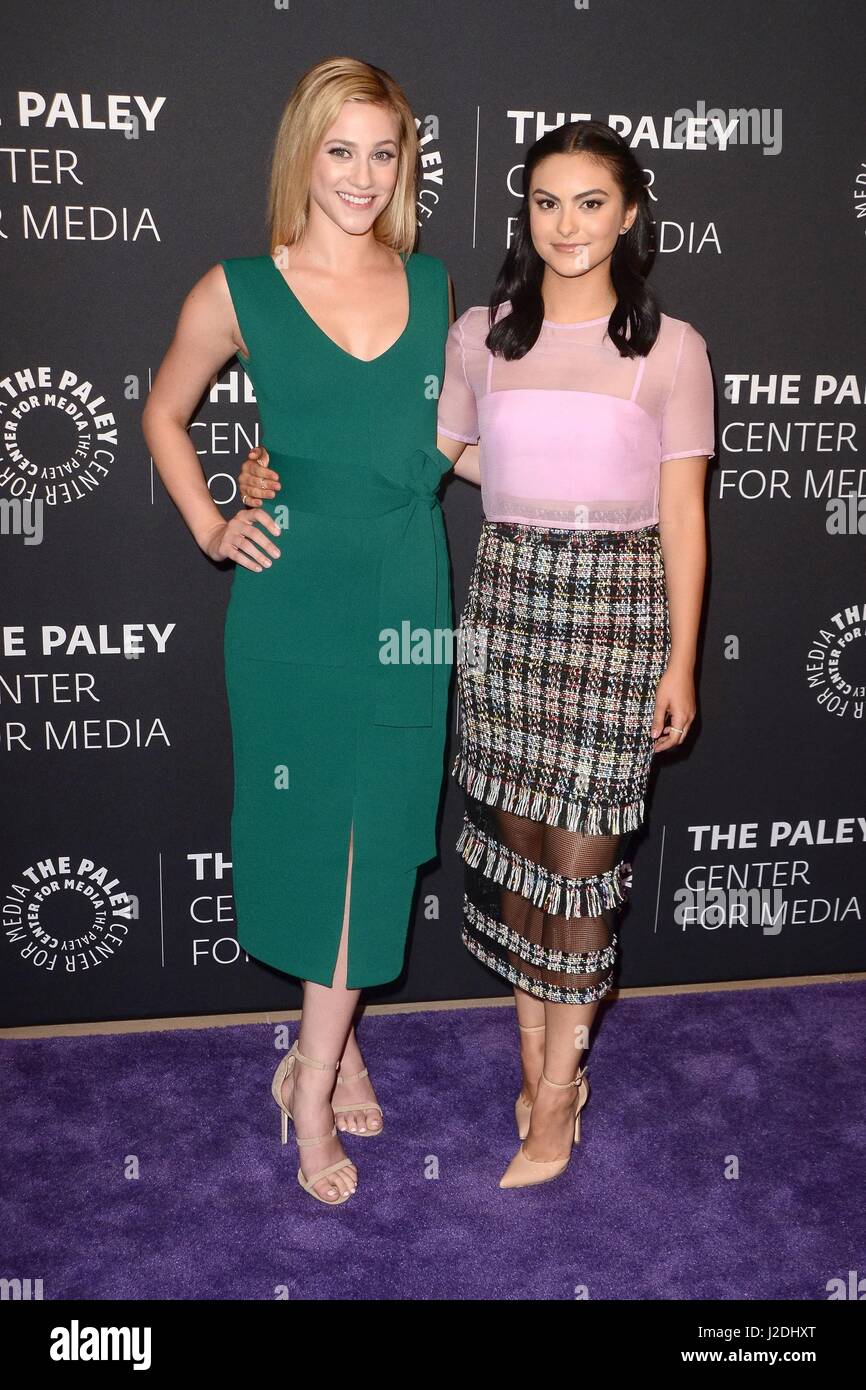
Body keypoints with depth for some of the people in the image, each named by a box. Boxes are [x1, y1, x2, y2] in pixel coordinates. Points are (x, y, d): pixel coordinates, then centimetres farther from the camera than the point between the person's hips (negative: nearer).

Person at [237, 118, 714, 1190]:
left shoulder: (669, 347, 1)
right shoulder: (480, 335, 7)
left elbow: (682, 516, 1)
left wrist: (680, 663, -2)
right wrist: (282, 470, 2)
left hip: (615, 604, -3)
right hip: (506, 593, 3)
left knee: (580, 839, -1)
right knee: (513, 828, 6)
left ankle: (553, 1099, 13)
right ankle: (543, 1055, 25)